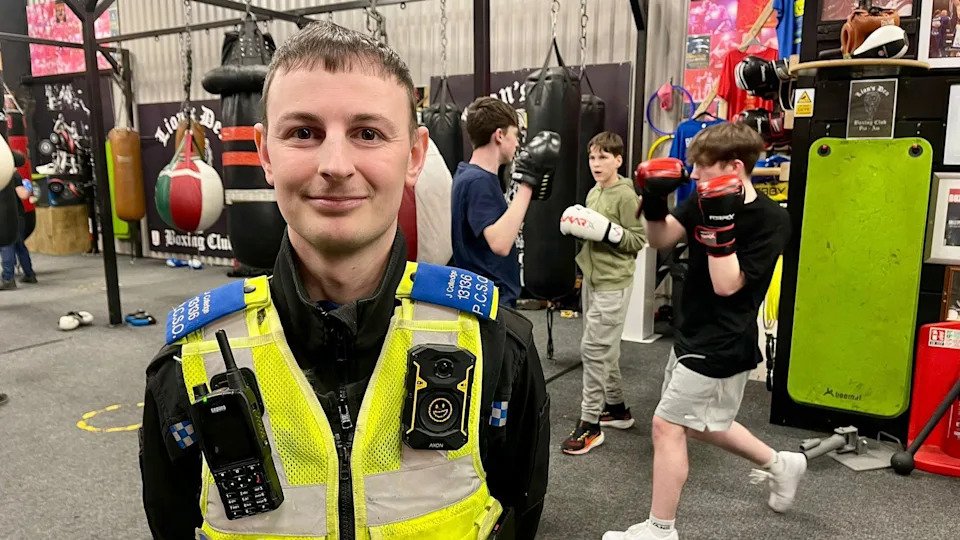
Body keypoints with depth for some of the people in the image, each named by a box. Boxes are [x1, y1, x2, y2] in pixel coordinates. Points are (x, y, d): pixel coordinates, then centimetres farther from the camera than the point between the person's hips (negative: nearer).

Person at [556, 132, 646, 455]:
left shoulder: (625, 195, -12)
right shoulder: (594, 192, 12)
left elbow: (638, 240, -12)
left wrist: (608, 231, -24)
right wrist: (576, 228, 3)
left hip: (613, 284, -9)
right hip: (591, 279, 9)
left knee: (594, 349, -8)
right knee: (604, 348, 16)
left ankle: (590, 424, 1)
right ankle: (616, 407, 32)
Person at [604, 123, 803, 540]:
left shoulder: (771, 220, -19)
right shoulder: (707, 201, 1)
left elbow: (727, 285, -24)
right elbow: (661, 240, 0)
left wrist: (720, 224, -30)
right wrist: (654, 202, -16)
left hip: (721, 346, -9)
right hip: (694, 335, 9)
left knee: (667, 425, -4)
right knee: (699, 424, 22)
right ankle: (780, 465, 42)